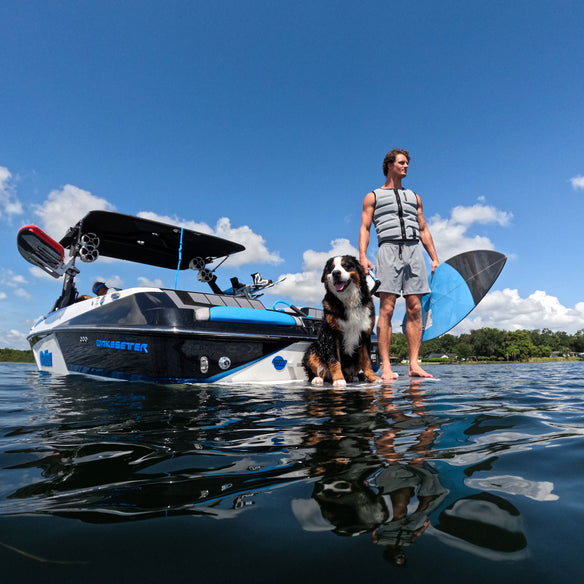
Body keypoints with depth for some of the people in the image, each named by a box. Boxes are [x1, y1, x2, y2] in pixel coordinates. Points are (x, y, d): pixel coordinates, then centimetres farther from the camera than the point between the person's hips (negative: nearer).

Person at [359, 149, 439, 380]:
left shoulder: (414, 197, 26)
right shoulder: (373, 196, 15)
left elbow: (424, 230, 23)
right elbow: (365, 228, 4)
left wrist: (435, 259, 13)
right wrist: (362, 256, -12)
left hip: (414, 250, 4)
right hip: (389, 249, -4)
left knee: (415, 309, -3)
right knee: (386, 309, -10)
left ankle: (414, 364, -1)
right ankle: (386, 366, -9)